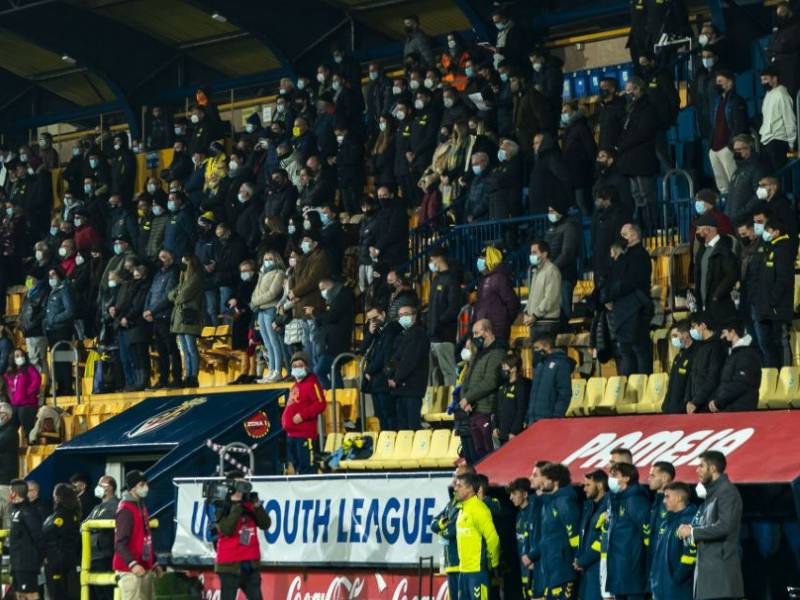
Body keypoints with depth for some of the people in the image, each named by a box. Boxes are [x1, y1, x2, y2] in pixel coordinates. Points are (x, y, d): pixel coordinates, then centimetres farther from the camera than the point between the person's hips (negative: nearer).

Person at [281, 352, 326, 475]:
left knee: (306, 467, -13)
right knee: (297, 467, 16)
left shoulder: (311, 383, -8)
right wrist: (285, 419, 14)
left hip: (305, 434, -10)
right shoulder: (295, 386, 20)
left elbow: (320, 404, -18)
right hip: (292, 434, 10)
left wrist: (302, 415, -22)